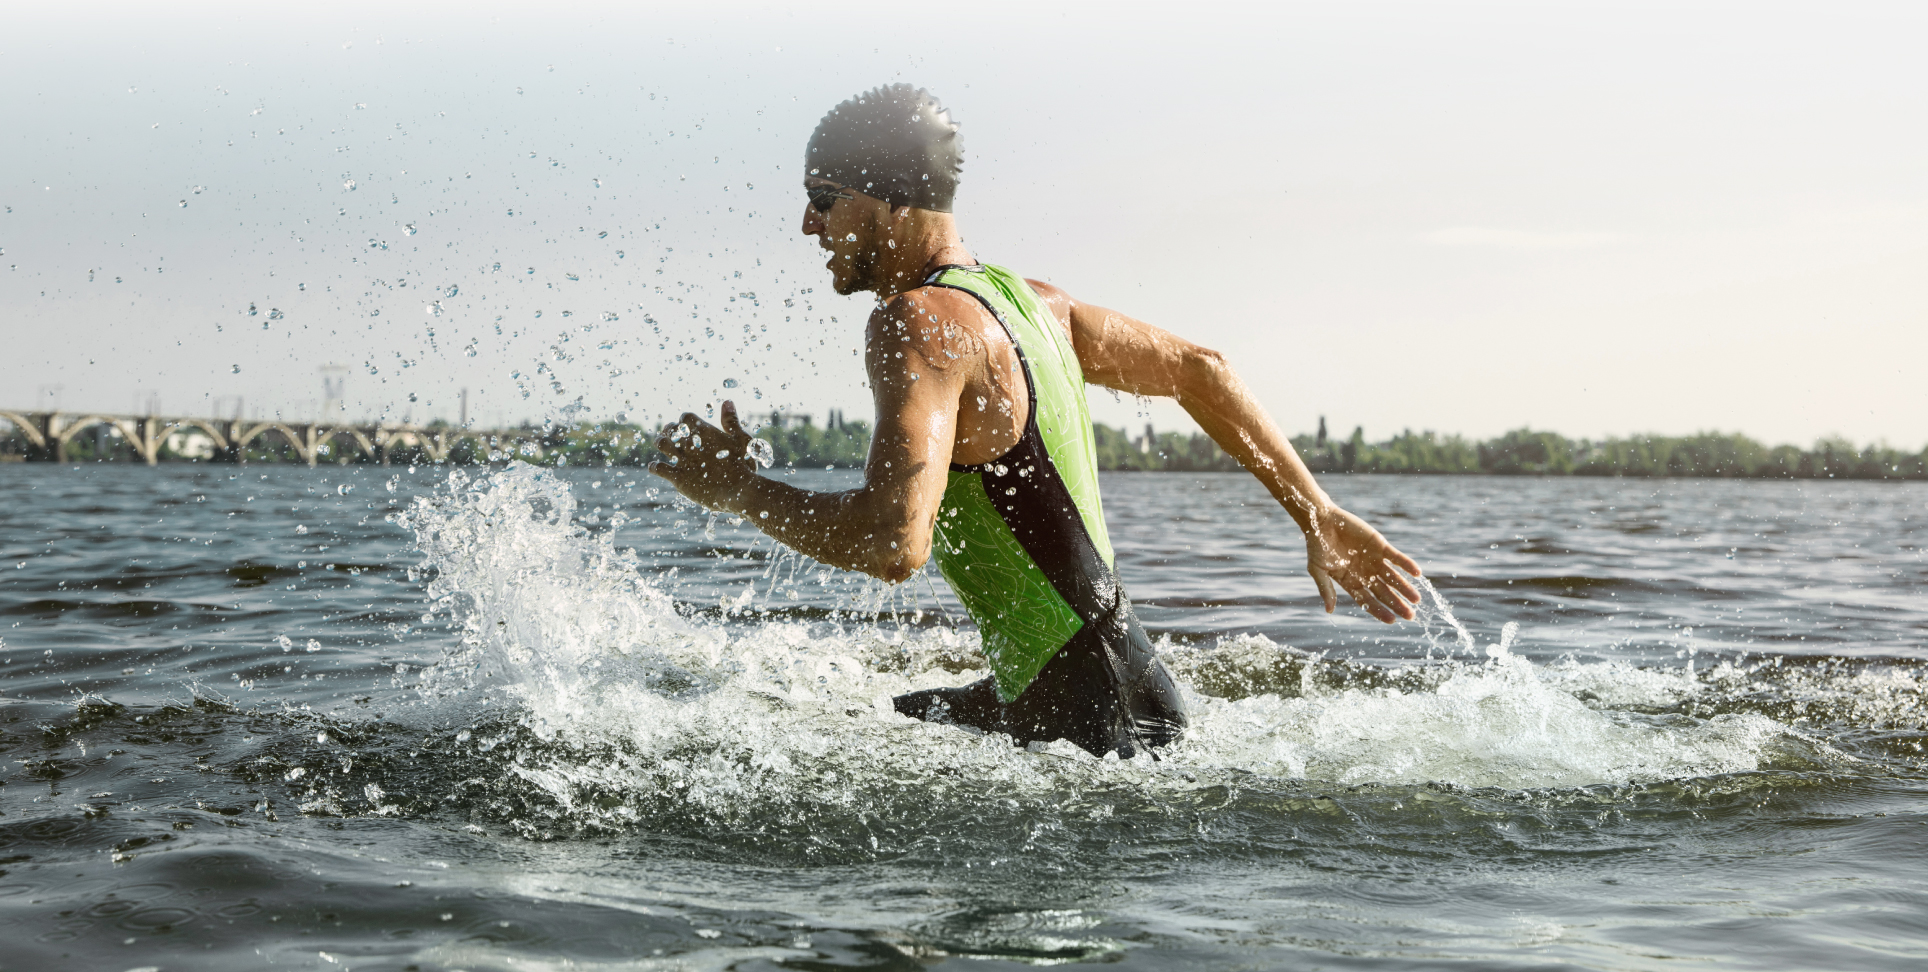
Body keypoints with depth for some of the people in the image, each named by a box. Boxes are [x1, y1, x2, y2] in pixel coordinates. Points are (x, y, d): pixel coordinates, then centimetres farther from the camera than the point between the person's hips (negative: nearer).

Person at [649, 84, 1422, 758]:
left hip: (1099, 719, -9)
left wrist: (739, 491, -16)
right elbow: (1198, 370, 18)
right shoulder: (1024, 299, 10)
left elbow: (893, 543, -33)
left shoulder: (915, 325, -19)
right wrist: (1319, 518, 22)